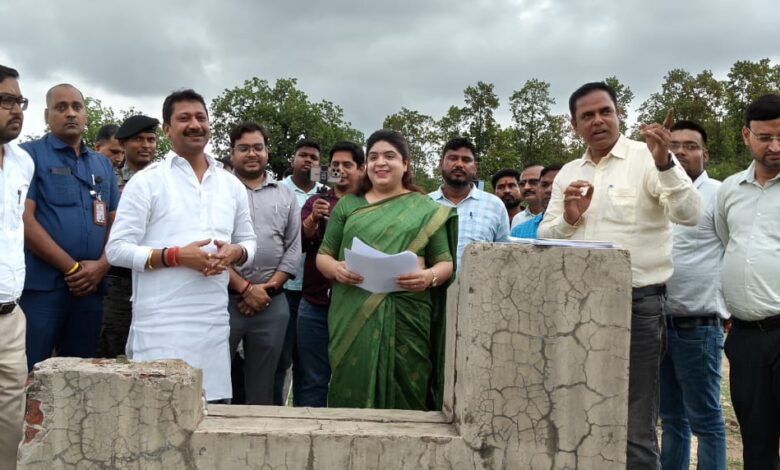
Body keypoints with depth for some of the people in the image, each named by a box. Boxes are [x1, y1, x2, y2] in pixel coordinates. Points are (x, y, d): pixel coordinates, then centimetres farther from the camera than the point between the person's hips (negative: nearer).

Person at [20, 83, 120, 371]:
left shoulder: (103, 164, 17)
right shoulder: (30, 154, 2)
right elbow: (23, 219, -9)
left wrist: (101, 265, -5)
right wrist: (72, 268, -12)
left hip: (91, 288, 5)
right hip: (40, 286, -5)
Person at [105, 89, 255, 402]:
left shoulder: (232, 185, 14)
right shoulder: (147, 181, -1)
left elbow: (249, 241, 20)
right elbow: (117, 249, -5)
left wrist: (235, 253, -4)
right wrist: (176, 256, -16)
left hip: (214, 324, 5)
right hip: (160, 326, -4)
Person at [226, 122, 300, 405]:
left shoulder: (285, 195, 12)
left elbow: (293, 249, 8)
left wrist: (269, 288, -3)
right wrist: (245, 288, -11)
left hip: (272, 304, 3)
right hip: (224, 299, -3)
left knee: (262, 387, 13)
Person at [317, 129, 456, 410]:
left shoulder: (427, 210, 9)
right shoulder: (347, 206, 14)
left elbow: (446, 263, 7)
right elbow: (323, 256, 13)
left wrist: (429, 276, -15)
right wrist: (336, 269, -9)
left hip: (406, 319, -1)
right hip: (353, 318, 1)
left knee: (403, 397, 0)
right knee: (353, 393, 2)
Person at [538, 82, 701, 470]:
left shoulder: (647, 159, -3)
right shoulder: (567, 174, 13)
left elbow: (690, 215, -15)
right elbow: (544, 237, 12)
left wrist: (664, 162, -28)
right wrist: (568, 219, -8)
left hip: (636, 303, -5)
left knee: (634, 429, 1)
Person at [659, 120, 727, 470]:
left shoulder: (718, 195, -6)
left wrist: (726, 310, -10)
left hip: (698, 327, -6)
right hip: (657, 323, 6)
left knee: (705, 420, 2)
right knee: (671, 417, 16)